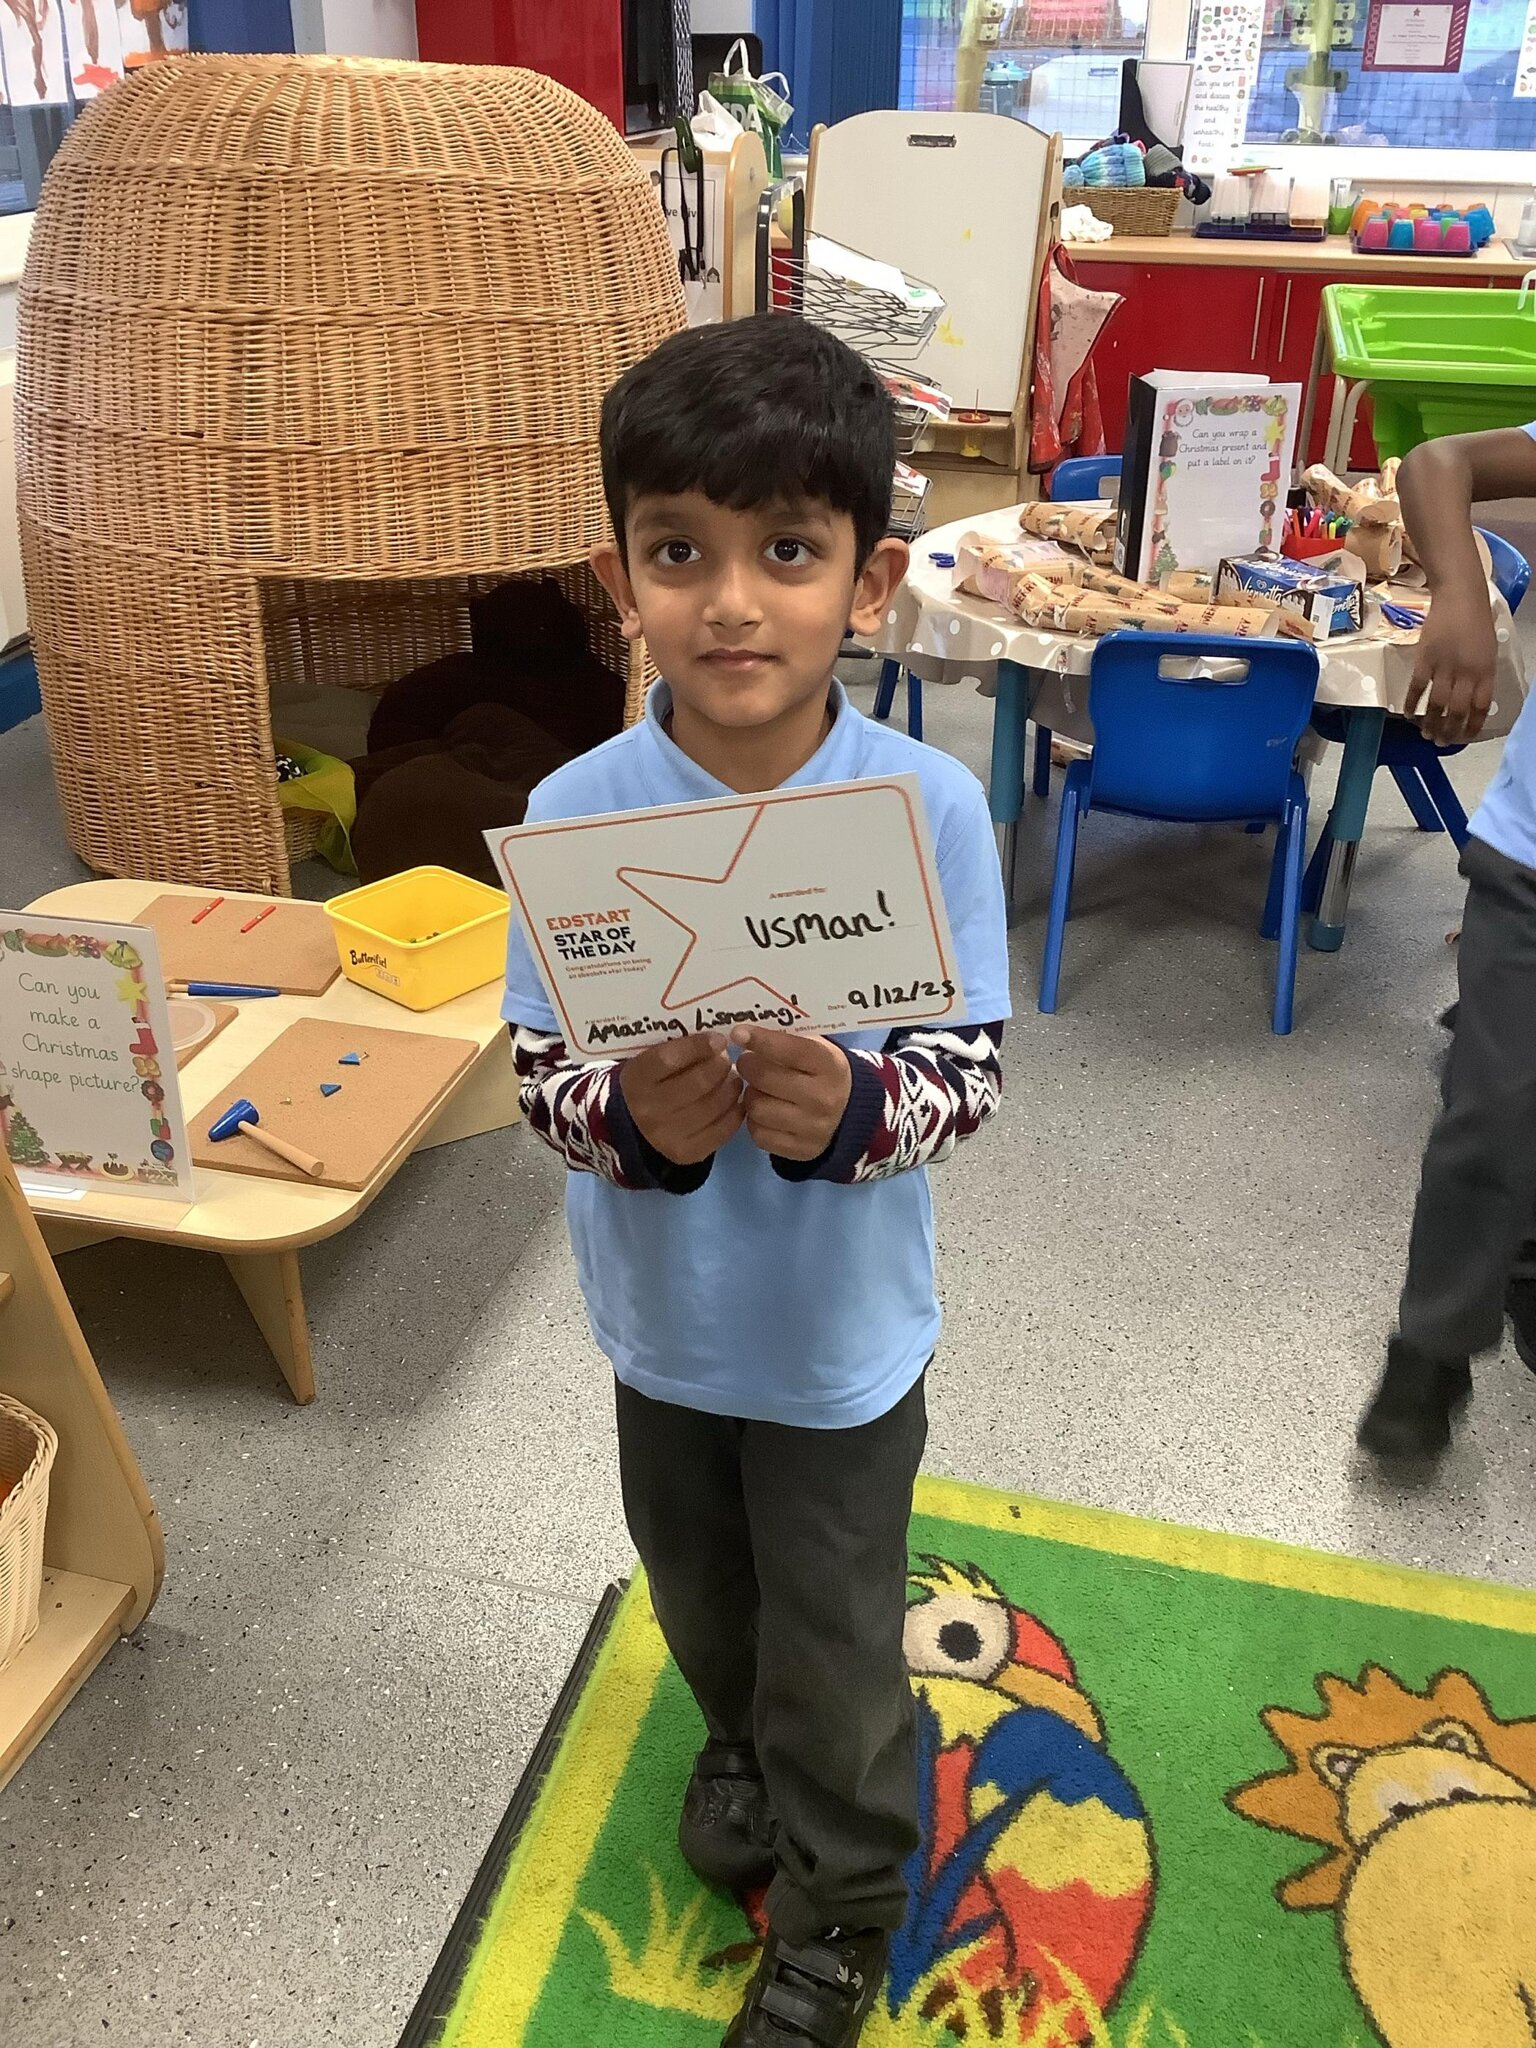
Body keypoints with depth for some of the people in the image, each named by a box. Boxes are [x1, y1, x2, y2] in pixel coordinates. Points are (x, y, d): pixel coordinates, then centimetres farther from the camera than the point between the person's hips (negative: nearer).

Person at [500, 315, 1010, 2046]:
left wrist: (850, 1109, -36)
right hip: (663, 1317, 3)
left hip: (843, 1331, -2)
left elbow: (969, 1071, -15)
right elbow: (537, 1069, -11)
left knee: (834, 1648, 18)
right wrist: (632, 1120, -32)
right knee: (702, 1602, 30)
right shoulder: (576, 812, -17)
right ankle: (743, 1746, 63)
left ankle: (838, 1903, 48)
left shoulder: (930, 808, -21)